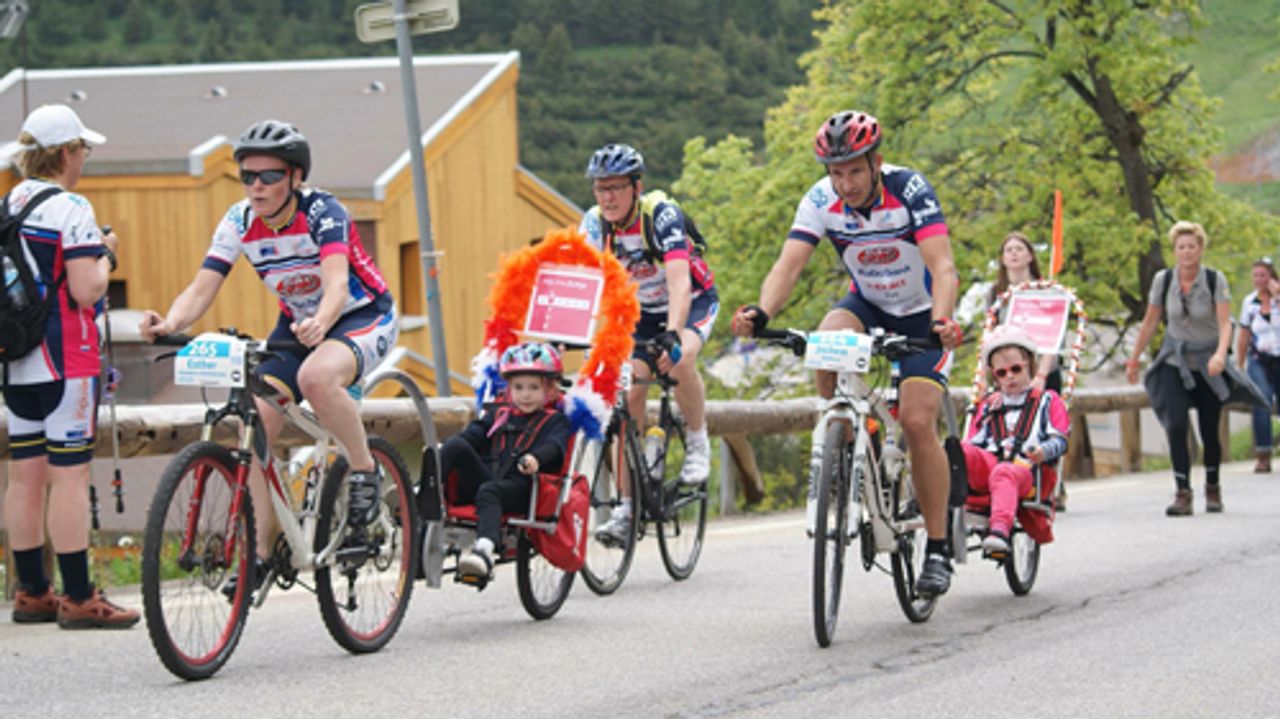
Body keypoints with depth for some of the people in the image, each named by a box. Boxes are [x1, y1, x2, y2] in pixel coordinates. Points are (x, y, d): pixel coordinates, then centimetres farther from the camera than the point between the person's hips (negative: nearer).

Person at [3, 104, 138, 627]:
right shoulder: (70, 209, -13)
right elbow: (85, 290, -19)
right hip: (64, 357, -8)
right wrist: (108, 255, -1)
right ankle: (78, 599, -4)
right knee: (70, 475, -5)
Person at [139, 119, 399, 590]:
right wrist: (170, 324, -40)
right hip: (297, 325, 6)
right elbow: (201, 289, -18)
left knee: (317, 376, -38)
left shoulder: (323, 213, -25)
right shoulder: (240, 222, -11)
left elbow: (336, 284, -40)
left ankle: (365, 472, -15)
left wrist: (320, 323, -62)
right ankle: (260, 551, -3)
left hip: (363, 318, -6)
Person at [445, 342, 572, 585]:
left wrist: (536, 459, -30)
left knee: (488, 491, -38)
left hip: (519, 486, -5)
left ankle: (484, 550, -62)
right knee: (456, 445, -18)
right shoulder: (498, 415, 29)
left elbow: (554, 446, -7)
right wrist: (442, 450, -5)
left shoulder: (554, 421, 15)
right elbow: (473, 434, 14)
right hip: (483, 478, 5)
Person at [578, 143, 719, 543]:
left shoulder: (662, 214, -29)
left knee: (680, 360, -34)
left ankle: (698, 445, -9)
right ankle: (627, 505, -5)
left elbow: (679, 281, -41)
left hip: (694, 300, -4)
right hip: (640, 310, 4)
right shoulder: (596, 224, -16)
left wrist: (673, 335, -56)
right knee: (629, 390, -10)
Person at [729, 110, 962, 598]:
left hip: (922, 313, -3)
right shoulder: (821, 201, -19)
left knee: (917, 421, -18)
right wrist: (761, 314, -49)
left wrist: (942, 323, -56)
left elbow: (943, 268, -37)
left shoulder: (910, 191, -28)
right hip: (867, 305, 3)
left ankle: (938, 548, -6)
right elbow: (789, 264, -29)